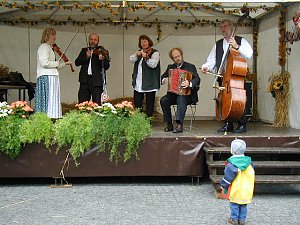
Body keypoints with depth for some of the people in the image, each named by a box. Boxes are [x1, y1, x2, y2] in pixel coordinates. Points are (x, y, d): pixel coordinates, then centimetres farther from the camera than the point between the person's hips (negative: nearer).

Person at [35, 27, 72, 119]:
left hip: (51, 76, 10)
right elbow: (45, 63, -20)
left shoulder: (49, 47, 23)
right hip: (47, 77, -10)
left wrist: (65, 63, 13)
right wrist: (57, 63, -7)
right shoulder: (44, 47, -6)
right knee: (50, 101, -13)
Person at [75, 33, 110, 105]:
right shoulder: (84, 50, 15)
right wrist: (86, 57, -11)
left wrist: (102, 59, -29)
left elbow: (107, 66, -8)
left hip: (97, 82, -3)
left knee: (97, 104, -2)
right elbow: (77, 62, 4)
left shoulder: (103, 52, 3)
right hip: (85, 81, 3)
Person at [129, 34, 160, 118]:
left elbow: (153, 64, -21)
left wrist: (146, 57, -37)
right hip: (138, 83, 6)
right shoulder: (139, 52, 15)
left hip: (149, 83, -6)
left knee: (149, 104, 2)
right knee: (137, 104, 9)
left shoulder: (154, 53, -5)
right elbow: (131, 59, 1)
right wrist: (136, 55, -17)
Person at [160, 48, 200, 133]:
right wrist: (164, 80, -11)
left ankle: (179, 124, -39)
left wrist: (189, 83, -37)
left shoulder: (190, 67, 0)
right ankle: (169, 124, -14)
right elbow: (162, 77, 15)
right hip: (173, 94, 4)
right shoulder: (170, 67, 15)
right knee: (163, 100, -24)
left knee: (181, 98, -36)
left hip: (187, 95, -4)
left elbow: (197, 79, -14)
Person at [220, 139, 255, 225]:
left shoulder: (232, 163, -18)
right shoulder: (249, 162, 1)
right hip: (246, 189, 5)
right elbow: (252, 175, 12)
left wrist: (223, 186, -1)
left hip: (235, 190, -5)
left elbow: (228, 176, -14)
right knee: (243, 205, 14)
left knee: (234, 204, 8)